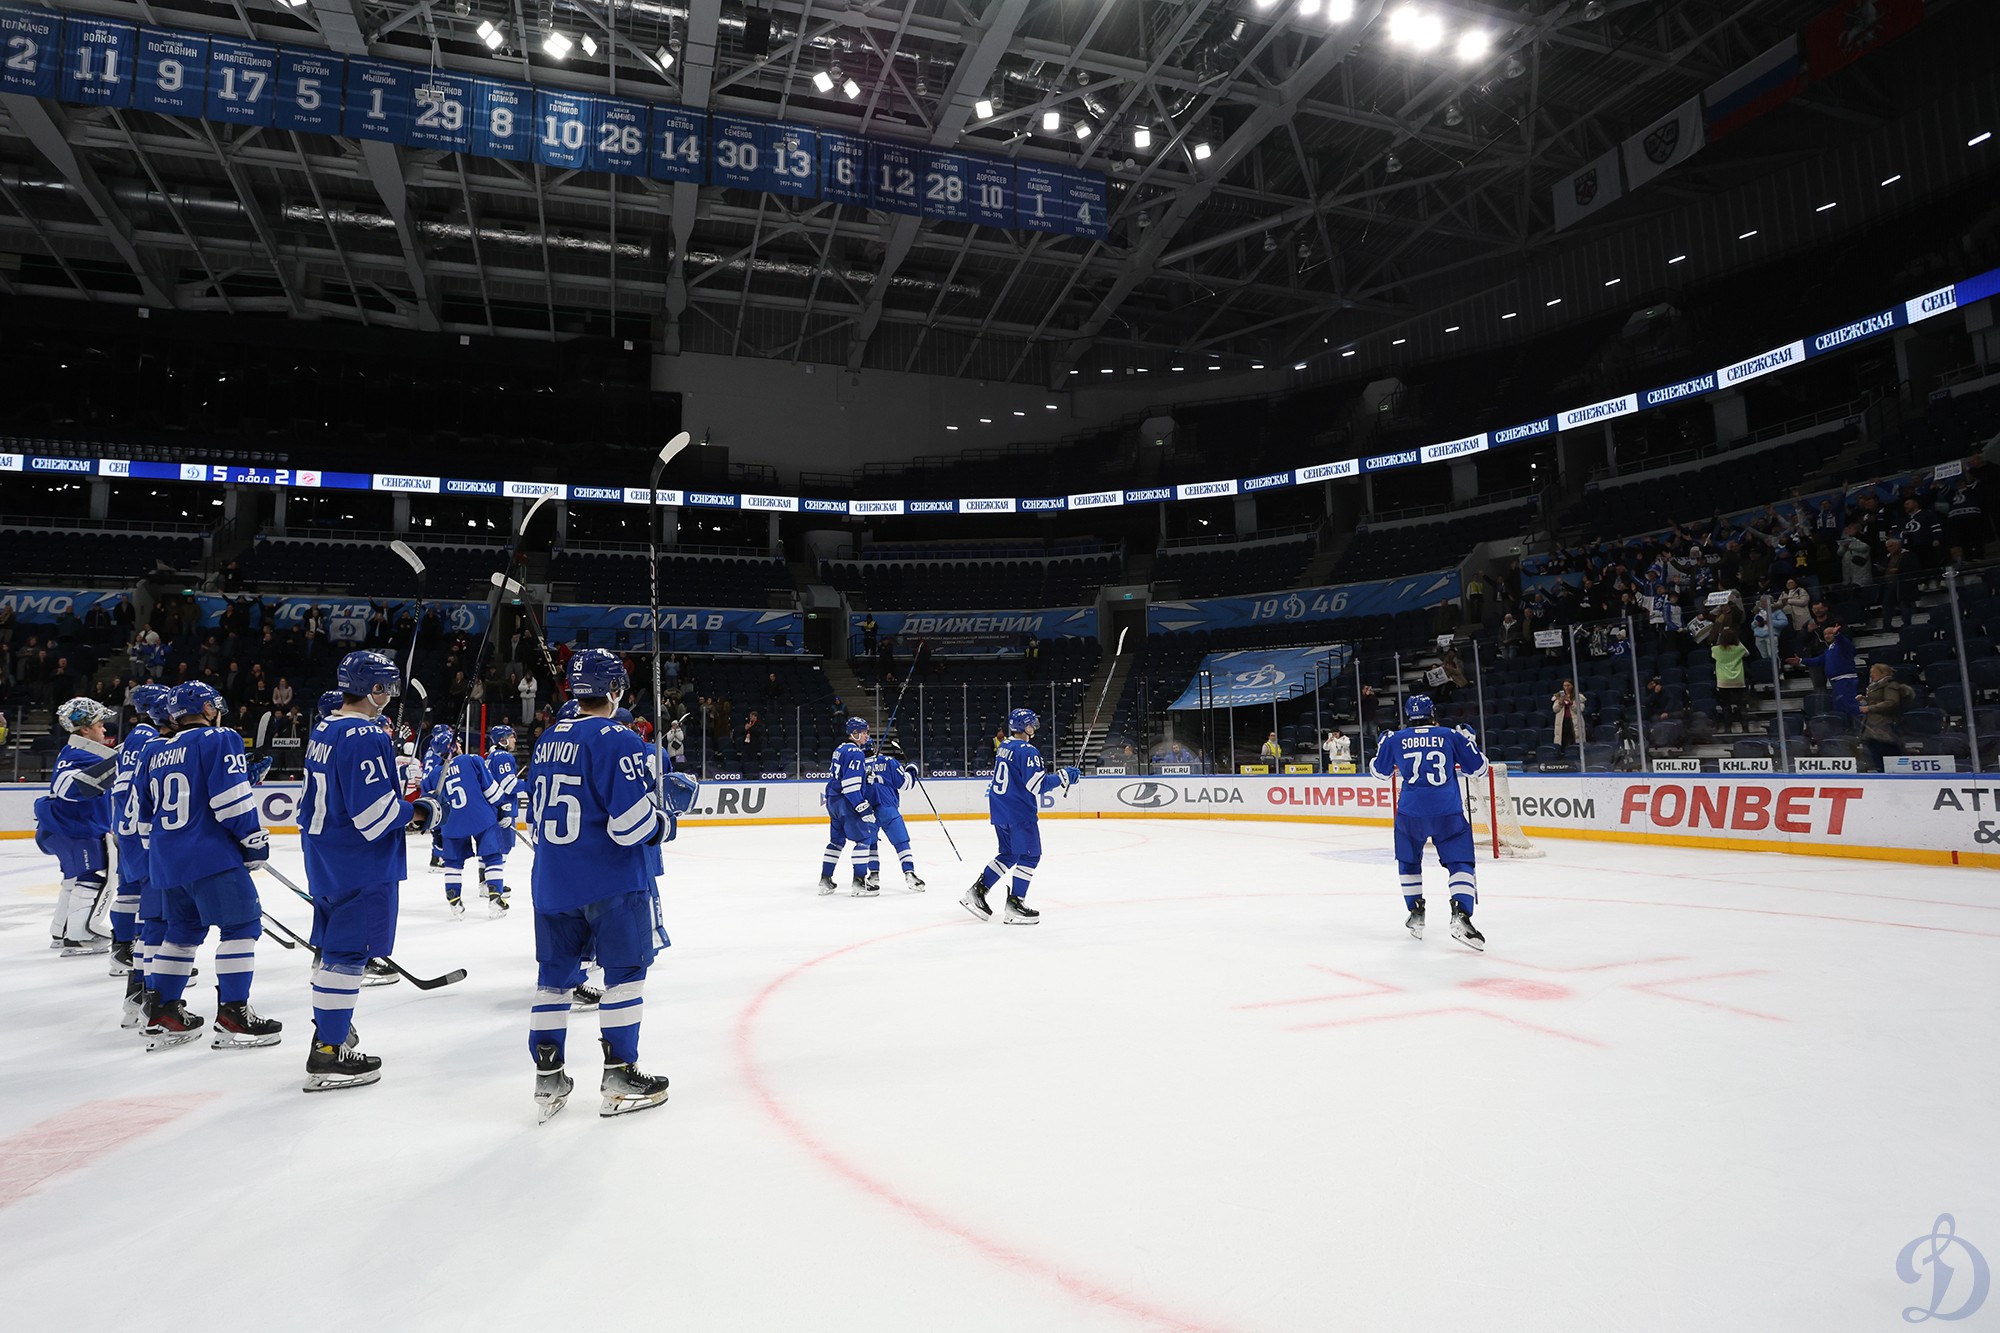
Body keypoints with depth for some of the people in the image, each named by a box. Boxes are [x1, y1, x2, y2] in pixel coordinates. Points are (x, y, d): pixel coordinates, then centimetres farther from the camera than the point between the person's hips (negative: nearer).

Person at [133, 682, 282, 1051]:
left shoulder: (155, 753, 17)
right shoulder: (218, 740, -7)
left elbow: (146, 814, 23)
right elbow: (232, 798, -16)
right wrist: (255, 840, -10)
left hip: (168, 860, 9)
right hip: (211, 855, -9)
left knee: (183, 930, 19)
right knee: (242, 925, -5)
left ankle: (163, 1014, 22)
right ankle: (232, 1015, -8)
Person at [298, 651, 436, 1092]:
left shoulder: (324, 729, 10)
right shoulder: (365, 736, -21)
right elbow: (373, 810, -25)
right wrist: (418, 812, -9)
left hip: (324, 857, 10)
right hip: (360, 862, -10)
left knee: (332, 945, 21)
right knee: (349, 952, -3)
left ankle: (329, 1027, 37)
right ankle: (328, 1055, 1)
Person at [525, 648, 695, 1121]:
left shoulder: (548, 741, 9)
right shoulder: (617, 741, -16)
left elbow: (538, 813, 17)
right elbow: (632, 824, -22)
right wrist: (665, 822, -3)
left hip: (552, 882, 7)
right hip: (612, 882, -7)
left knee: (555, 973, 14)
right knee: (626, 971, 5)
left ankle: (548, 1079, 19)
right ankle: (620, 1077, 10)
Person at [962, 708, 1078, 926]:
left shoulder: (1005, 747, 12)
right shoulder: (1027, 751, -16)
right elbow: (1037, 784, -21)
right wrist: (1063, 776, -12)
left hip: (999, 810, 9)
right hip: (1019, 812, -9)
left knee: (1009, 854, 18)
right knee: (1029, 855, 0)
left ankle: (977, 891, 15)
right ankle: (1014, 904, -1)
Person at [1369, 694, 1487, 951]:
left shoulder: (1396, 739, 7)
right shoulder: (1451, 736, 6)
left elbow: (1379, 771, 21)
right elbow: (1477, 768, 12)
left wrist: (1384, 743, 36)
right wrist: (1469, 741, 28)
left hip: (1411, 812, 1)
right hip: (1449, 813, -1)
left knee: (1408, 861, 22)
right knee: (1460, 863, 5)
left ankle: (1416, 914, 21)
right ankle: (1461, 915, -14)